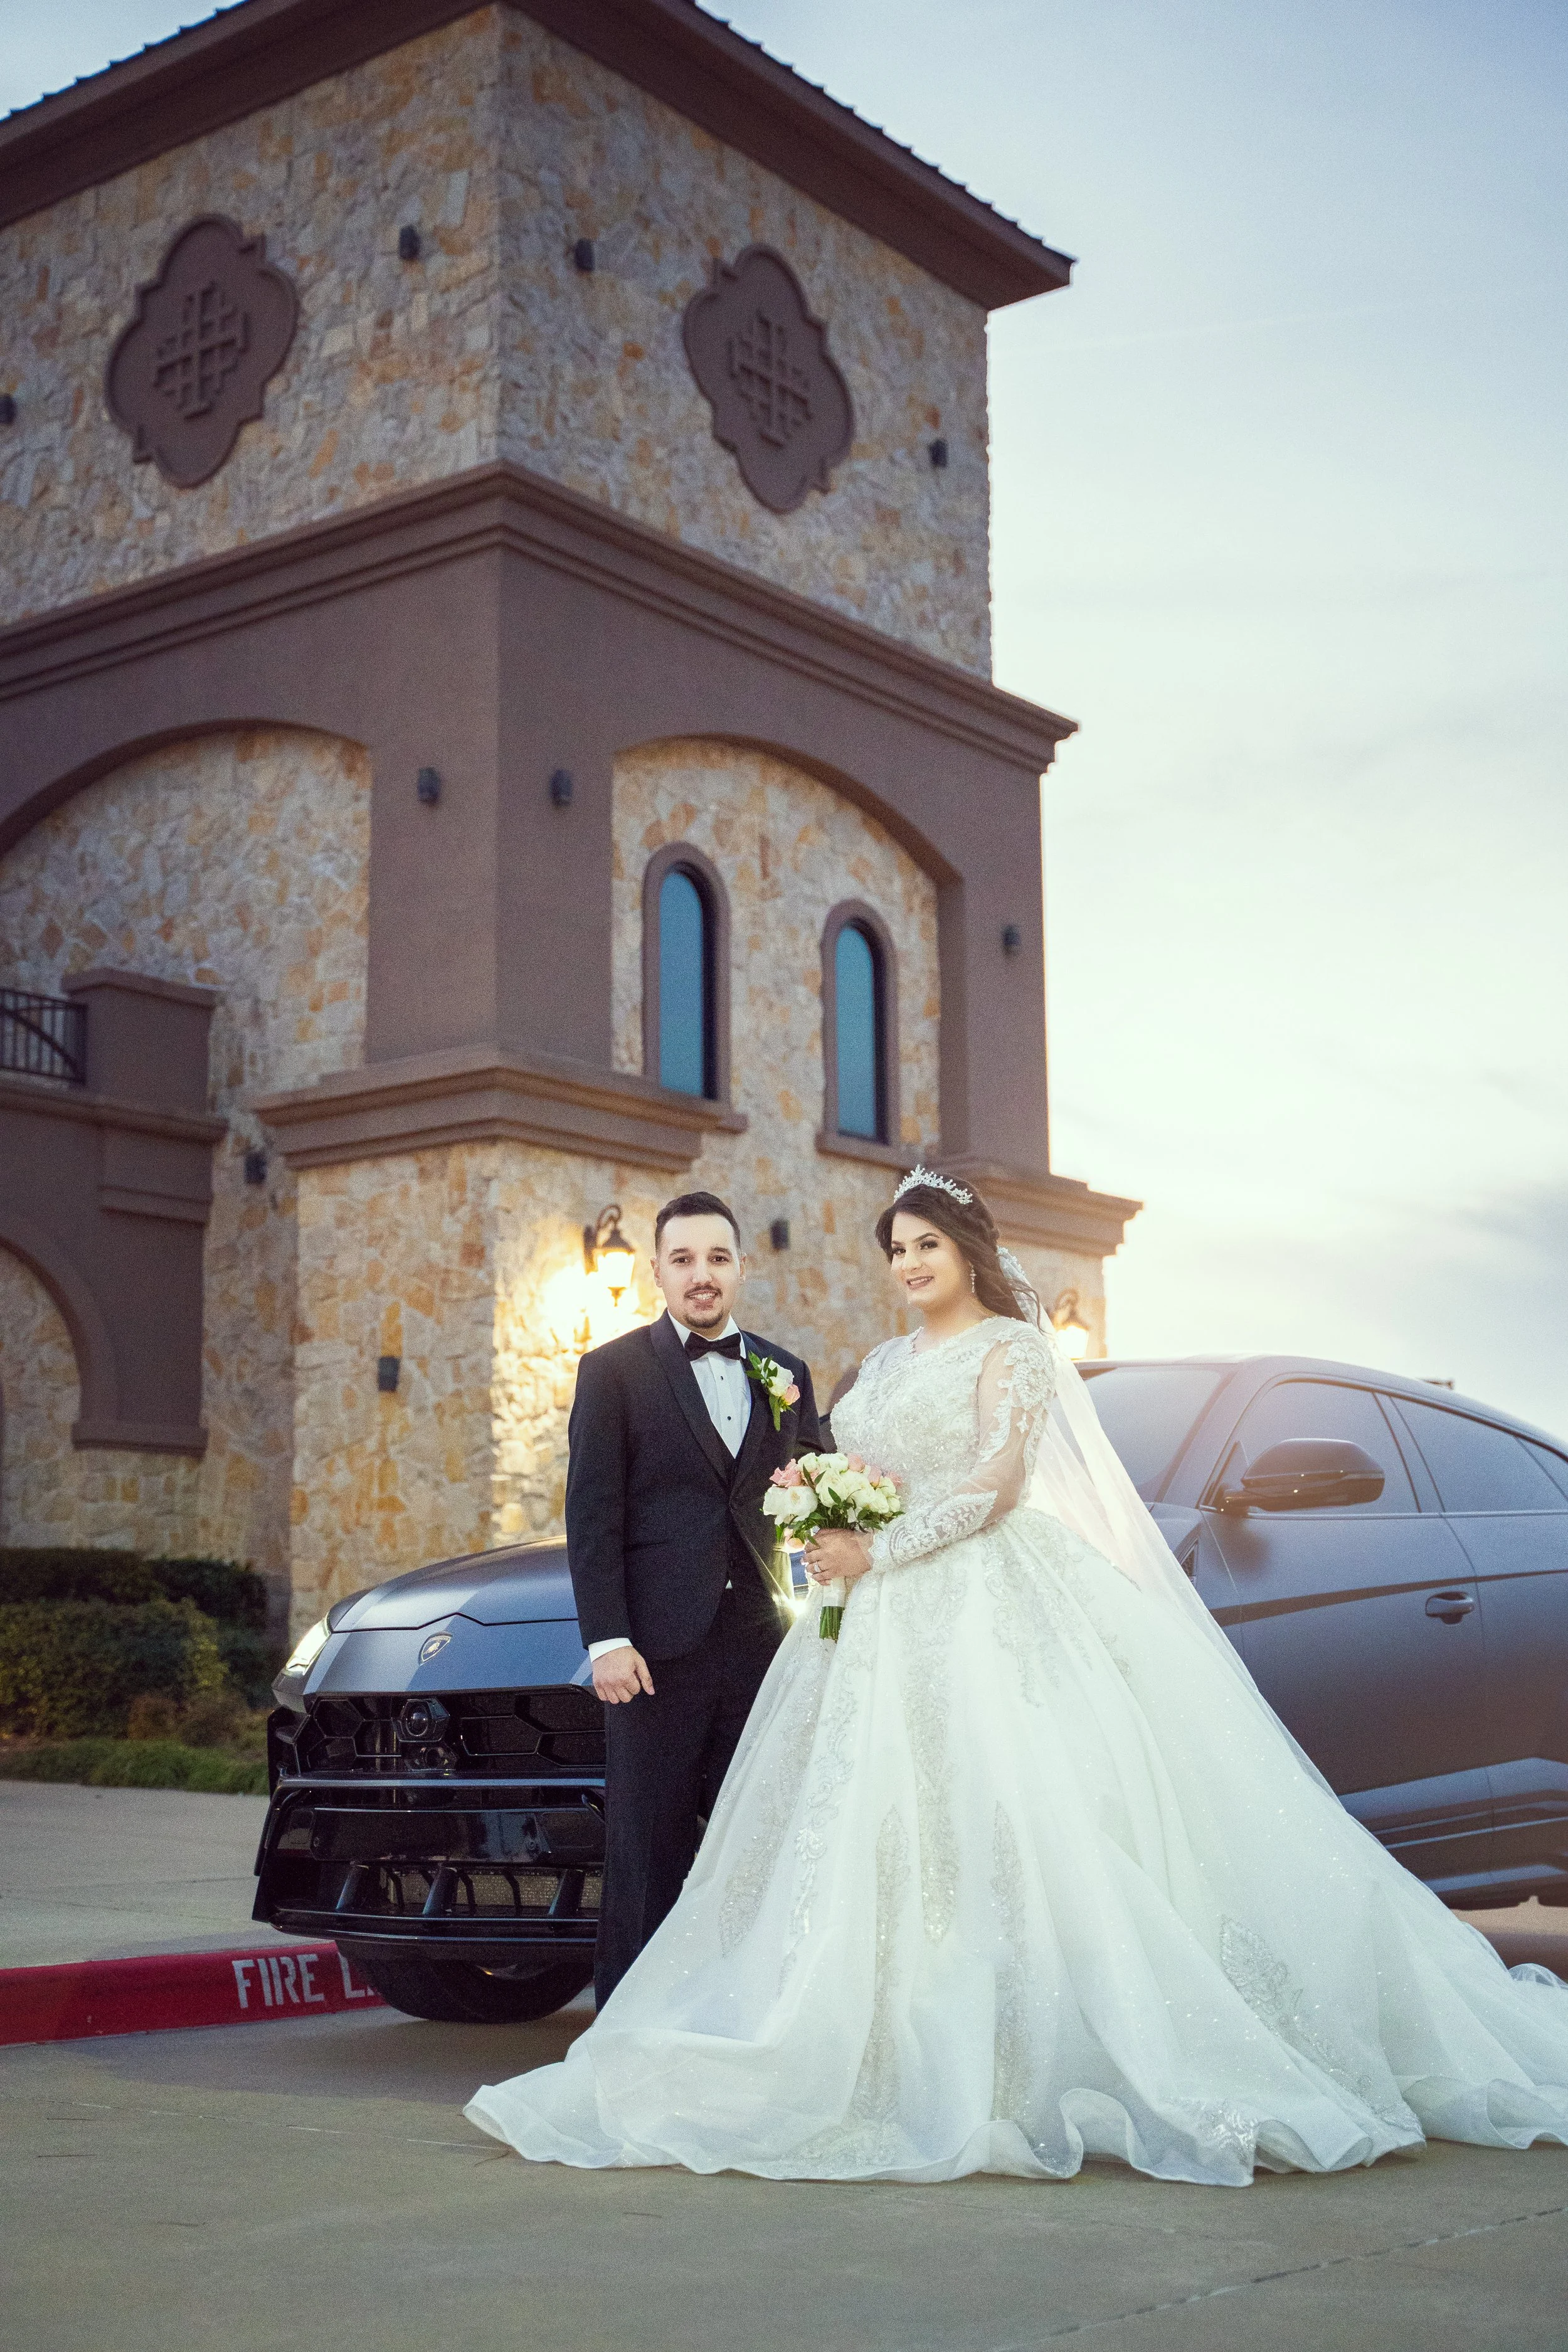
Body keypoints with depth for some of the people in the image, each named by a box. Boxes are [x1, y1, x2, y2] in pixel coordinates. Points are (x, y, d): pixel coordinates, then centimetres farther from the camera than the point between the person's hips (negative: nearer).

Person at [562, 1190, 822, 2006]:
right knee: (646, 1851, 0)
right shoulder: (613, 1370, 3)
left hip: (760, 1645, 4)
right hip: (658, 1648, -4)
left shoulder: (785, 1374, 15)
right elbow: (591, 1514, -3)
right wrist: (607, 1640, -11)